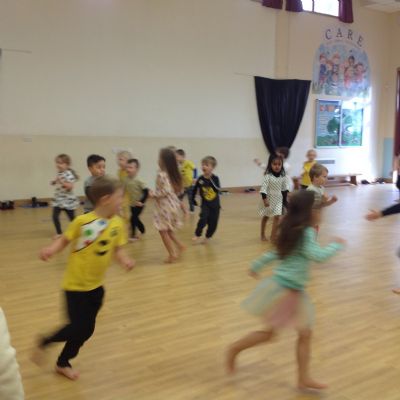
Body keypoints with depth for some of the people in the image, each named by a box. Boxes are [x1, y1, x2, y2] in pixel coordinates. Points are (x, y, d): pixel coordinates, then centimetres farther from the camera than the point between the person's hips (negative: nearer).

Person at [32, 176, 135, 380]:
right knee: (78, 328, -7)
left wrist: (125, 260, -17)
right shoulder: (82, 221, -20)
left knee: (87, 330, 13)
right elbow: (64, 240, -8)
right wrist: (51, 249, -27)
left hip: (96, 286, 6)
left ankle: (63, 363, 37)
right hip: (75, 284, -5)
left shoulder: (118, 224, -6)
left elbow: (117, 249, 2)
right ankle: (44, 342, 24)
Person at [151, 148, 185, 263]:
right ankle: (180, 245, 16)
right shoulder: (174, 174, 6)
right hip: (173, 204, 8)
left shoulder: (162, 174, -20)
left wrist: (153, 194, -13)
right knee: (168, 230, 23)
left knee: (163, 231, 4)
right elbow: (179, 190, 10)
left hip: (165, 206, -8)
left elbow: (166, 191, -26)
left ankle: (172, 254, 7)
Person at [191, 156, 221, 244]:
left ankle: (207, 237, 26)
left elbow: (218, 190, -25)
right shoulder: (200, 179, -8)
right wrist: (193, 199, 9)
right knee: (203, 218, -22)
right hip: (205, 204, 0)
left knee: (213, 223, 6)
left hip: (215, 204, 1)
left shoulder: (215, 178, -12)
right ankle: (197, 235, -9)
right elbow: (195, 189, 6)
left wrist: (211, 182, -35)